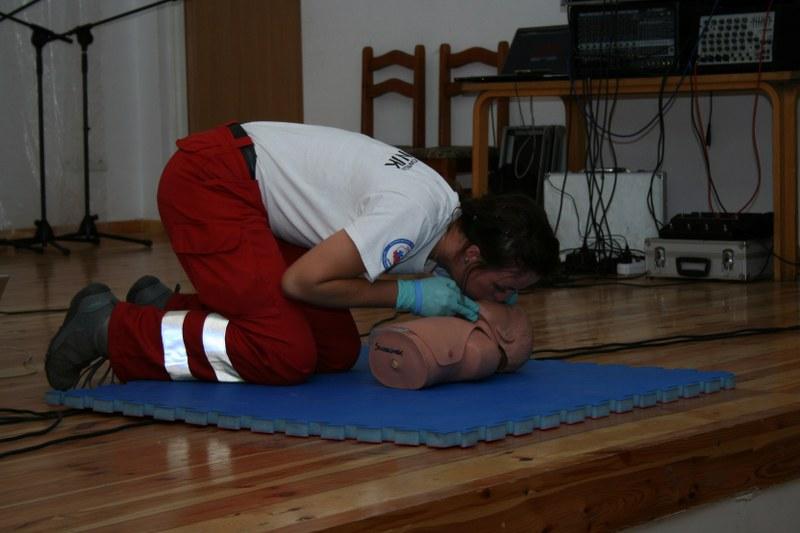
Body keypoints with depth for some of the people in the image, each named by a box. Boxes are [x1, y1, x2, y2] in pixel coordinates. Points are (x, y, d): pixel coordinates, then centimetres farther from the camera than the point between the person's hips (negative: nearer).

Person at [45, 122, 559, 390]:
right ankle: (113, 329, -5)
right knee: (284, 354, -19)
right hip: (208, 179, -9)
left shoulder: (450, 217, 1)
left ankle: (166, 311, 15)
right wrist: (409, 294, -16)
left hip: (254, 191, 9)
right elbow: (302, 281, -22)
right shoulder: (411, 216, -27)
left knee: (337, 351, 3)